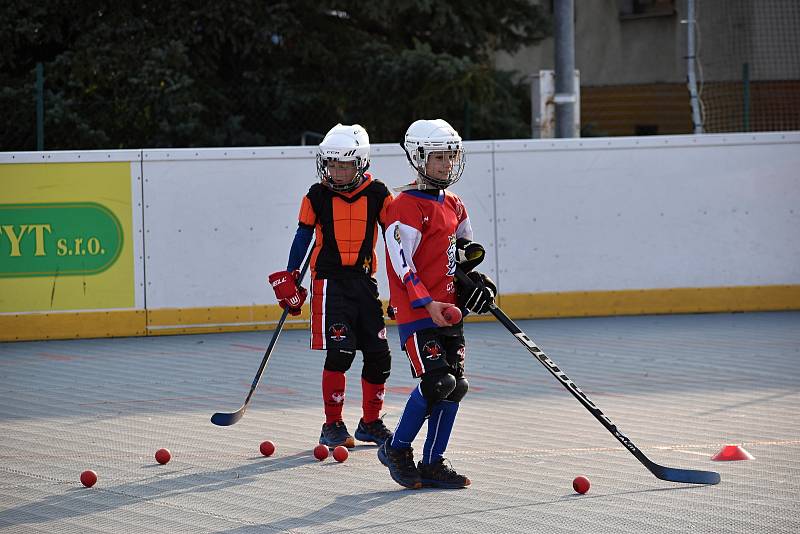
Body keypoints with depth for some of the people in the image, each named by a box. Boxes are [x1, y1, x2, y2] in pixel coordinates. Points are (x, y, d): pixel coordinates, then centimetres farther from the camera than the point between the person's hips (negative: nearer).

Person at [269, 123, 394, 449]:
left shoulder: (378, 195, 1)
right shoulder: (317, 196, 0)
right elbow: (303, 237, 8)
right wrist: (289, 280, 6)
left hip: (364, 281, 3)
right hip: (329, 280, -3)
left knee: (379, 355, 2)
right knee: (340, 352, -16)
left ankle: (370, 423, 20)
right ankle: (332, 426, -4)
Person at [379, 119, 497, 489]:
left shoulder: (453, 204, 14)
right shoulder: (407, 205, -12)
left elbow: (464, 247, 30)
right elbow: (401, 261, -17)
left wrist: (474, 280, 13)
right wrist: (426, 303, -24)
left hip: (448, 310, 8)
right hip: (416, 314, -8)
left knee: (455, 386, 4)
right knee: (437, 383, -17)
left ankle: (433, 463, 13)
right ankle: (396, 449, 2)